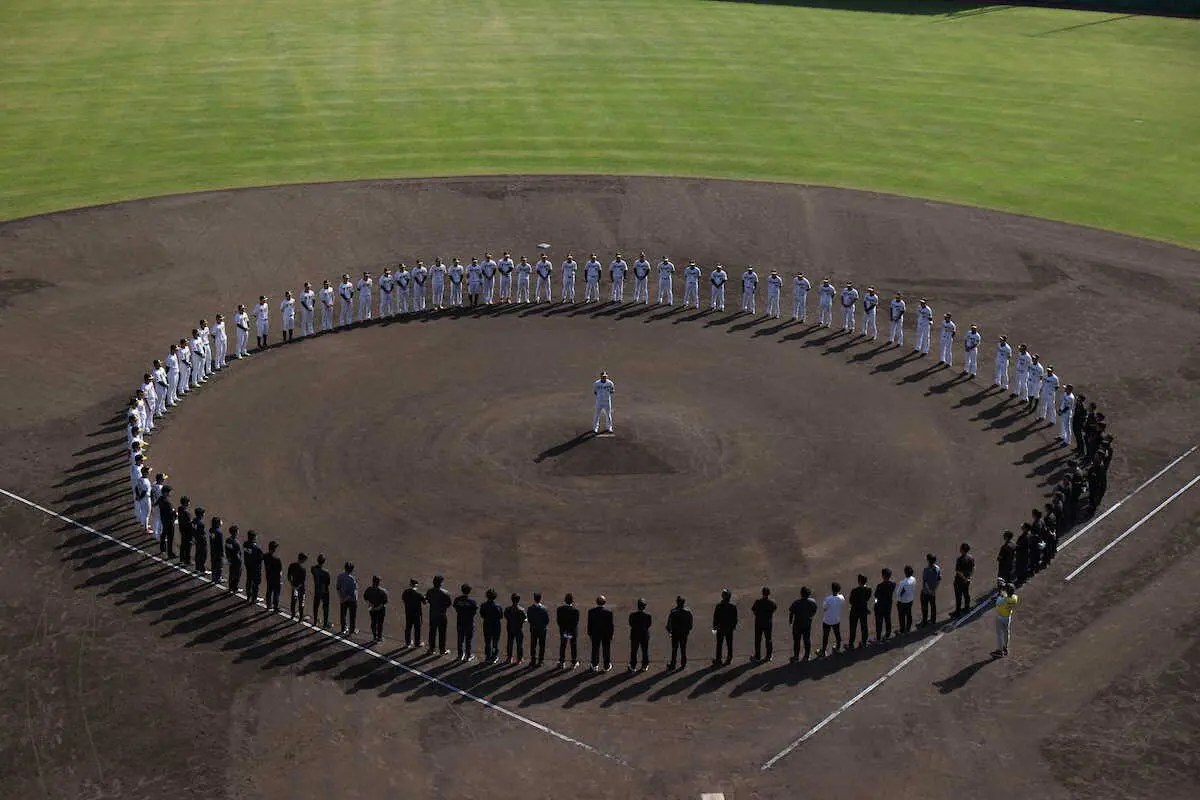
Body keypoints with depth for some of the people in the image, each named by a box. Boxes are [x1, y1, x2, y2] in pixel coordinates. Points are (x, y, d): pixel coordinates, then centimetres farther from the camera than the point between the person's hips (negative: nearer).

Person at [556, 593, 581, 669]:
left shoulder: (559, 609, -11)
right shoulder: (575, 610, -21)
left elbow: (558, 620, -6)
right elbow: (576, 622, -18)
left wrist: (563, 629, 1)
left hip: (563, 631, 3)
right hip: (573, 631, -3)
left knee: (562, 646, 17)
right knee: (574, 646, 13)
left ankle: (562, 662, 23)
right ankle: (574, 663, 20)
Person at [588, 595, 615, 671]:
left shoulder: (591, 611, -12)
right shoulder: (609, 611, -18)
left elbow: (589, 623, -4)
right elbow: (611, 624, -12)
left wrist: (589, 633, 7)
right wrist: (611, 634, 0)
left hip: (595, 634, 2)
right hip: (606, 634, -2)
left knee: (595, 649, 15)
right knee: (606, 650, 12)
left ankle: (595, 666, 24)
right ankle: (606, 666, 21)